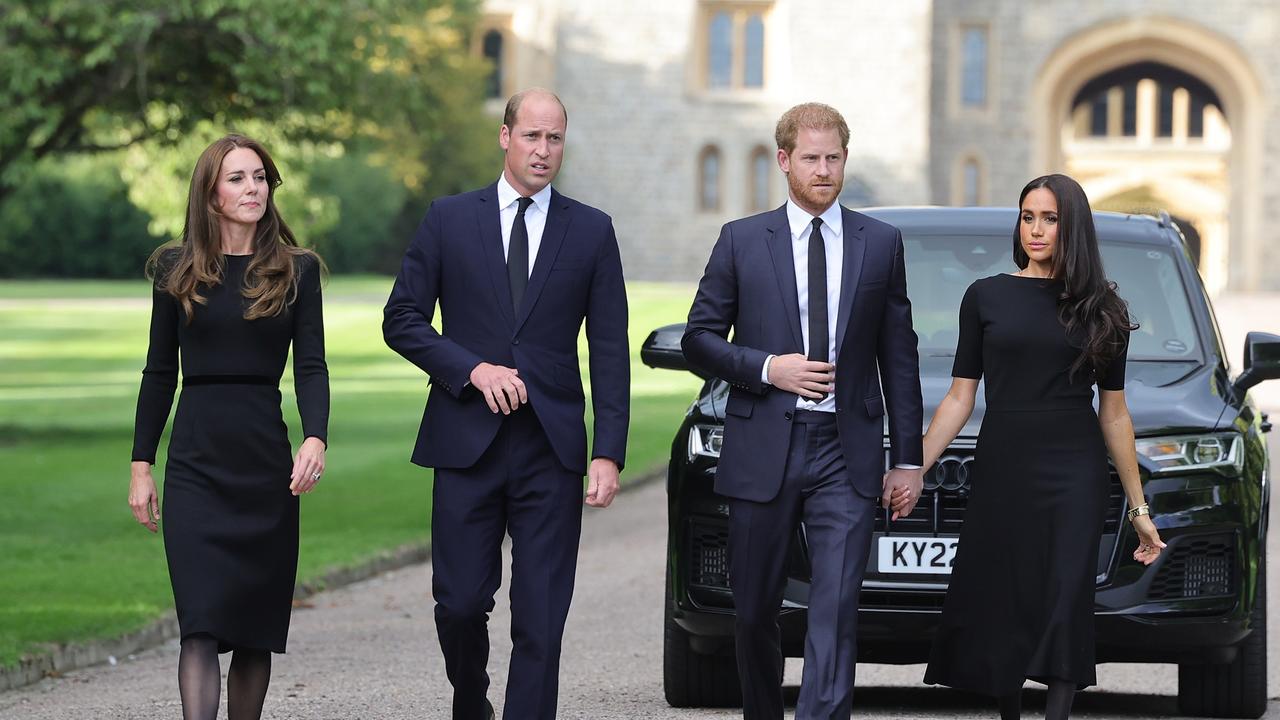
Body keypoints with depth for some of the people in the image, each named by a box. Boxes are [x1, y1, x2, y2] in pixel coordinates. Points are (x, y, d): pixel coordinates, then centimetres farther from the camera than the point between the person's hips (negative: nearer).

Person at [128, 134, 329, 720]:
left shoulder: (296, 270, 6)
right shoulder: (176, 271, 7)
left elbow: (311, 365, 0)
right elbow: (160, 371, 10)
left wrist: (315, 438, -18)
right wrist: (141, 465, 6)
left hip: (266, 463, 1)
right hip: (196, 465, -1)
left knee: (256, 625, 5)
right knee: (202, 622, -12)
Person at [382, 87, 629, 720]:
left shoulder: (592, 231, 7)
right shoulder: (449, 219, 6)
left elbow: (610, 351, 5)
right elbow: (402, 320, 5)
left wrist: (610, 453, -4)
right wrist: (472, 369, -9)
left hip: (552, 450, 0)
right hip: (467, 441, 0)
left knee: (541, 619, -3)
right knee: (460, 603, 1)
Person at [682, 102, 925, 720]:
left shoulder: (881, 244, 8)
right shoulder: (742, 241, 5)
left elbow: (899, 356, 9)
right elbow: (698, 338, 6)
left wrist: (908, 458, 6)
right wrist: (766, 368, -11)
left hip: (846, 454, 0)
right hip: (763, 450, 1)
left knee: (836, 609, -12)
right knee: (755, 610, 8)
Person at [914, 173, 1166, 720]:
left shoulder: (1101, 308, 6)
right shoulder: (986, 297, 5)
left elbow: (1114, 414, 10)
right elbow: (959, 399, 6)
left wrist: (1139, 509, 9)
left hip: (1075, 479, -1)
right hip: (1002, 474, 1)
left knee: (1064, 610, -9)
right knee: (1001, 611, 2)